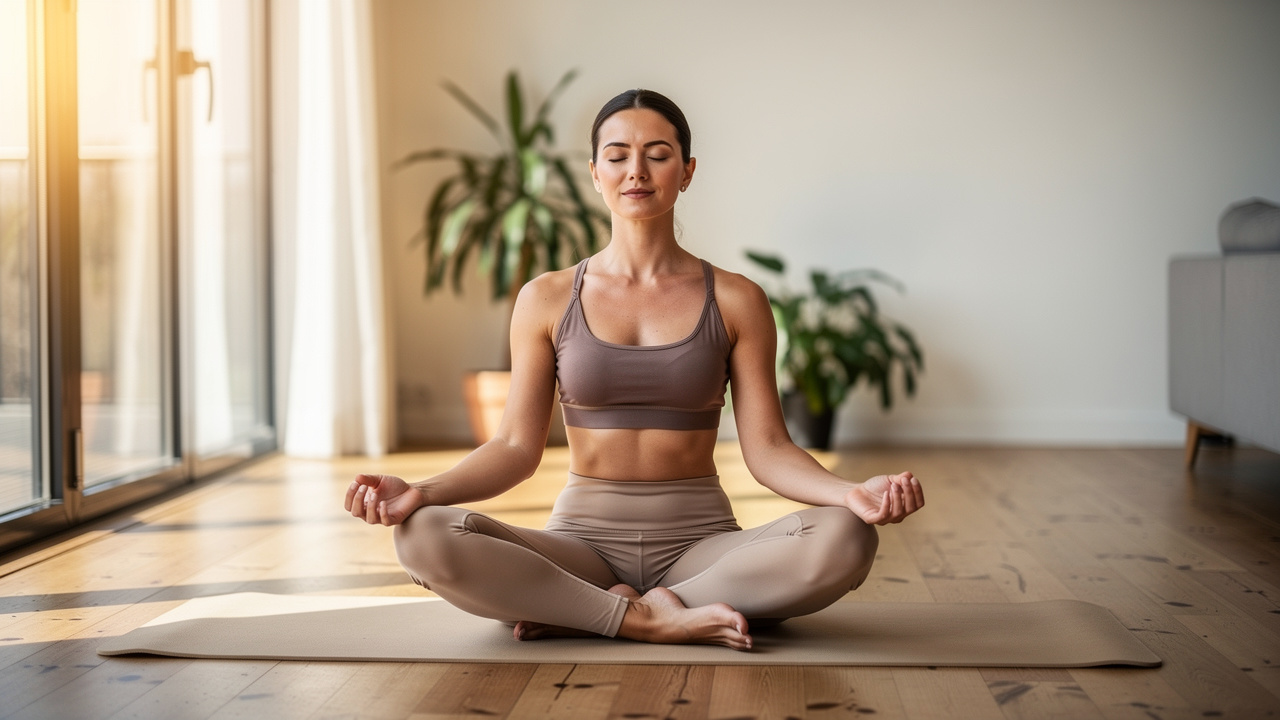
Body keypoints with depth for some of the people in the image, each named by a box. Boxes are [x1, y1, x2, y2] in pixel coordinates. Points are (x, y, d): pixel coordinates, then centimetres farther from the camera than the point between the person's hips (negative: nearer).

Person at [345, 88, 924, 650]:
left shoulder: (735, 301, 4)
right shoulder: (547, 300, 5)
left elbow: (767, 448, -1)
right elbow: (517, 447, 1)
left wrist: (853, 493, -21)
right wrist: (420, 492, -17)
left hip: (699, 541, 1)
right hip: (584, 540, 0)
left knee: (844, 539, -30)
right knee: (424, 537, -28)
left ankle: (576, 614, -21)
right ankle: (649, 621, -21)